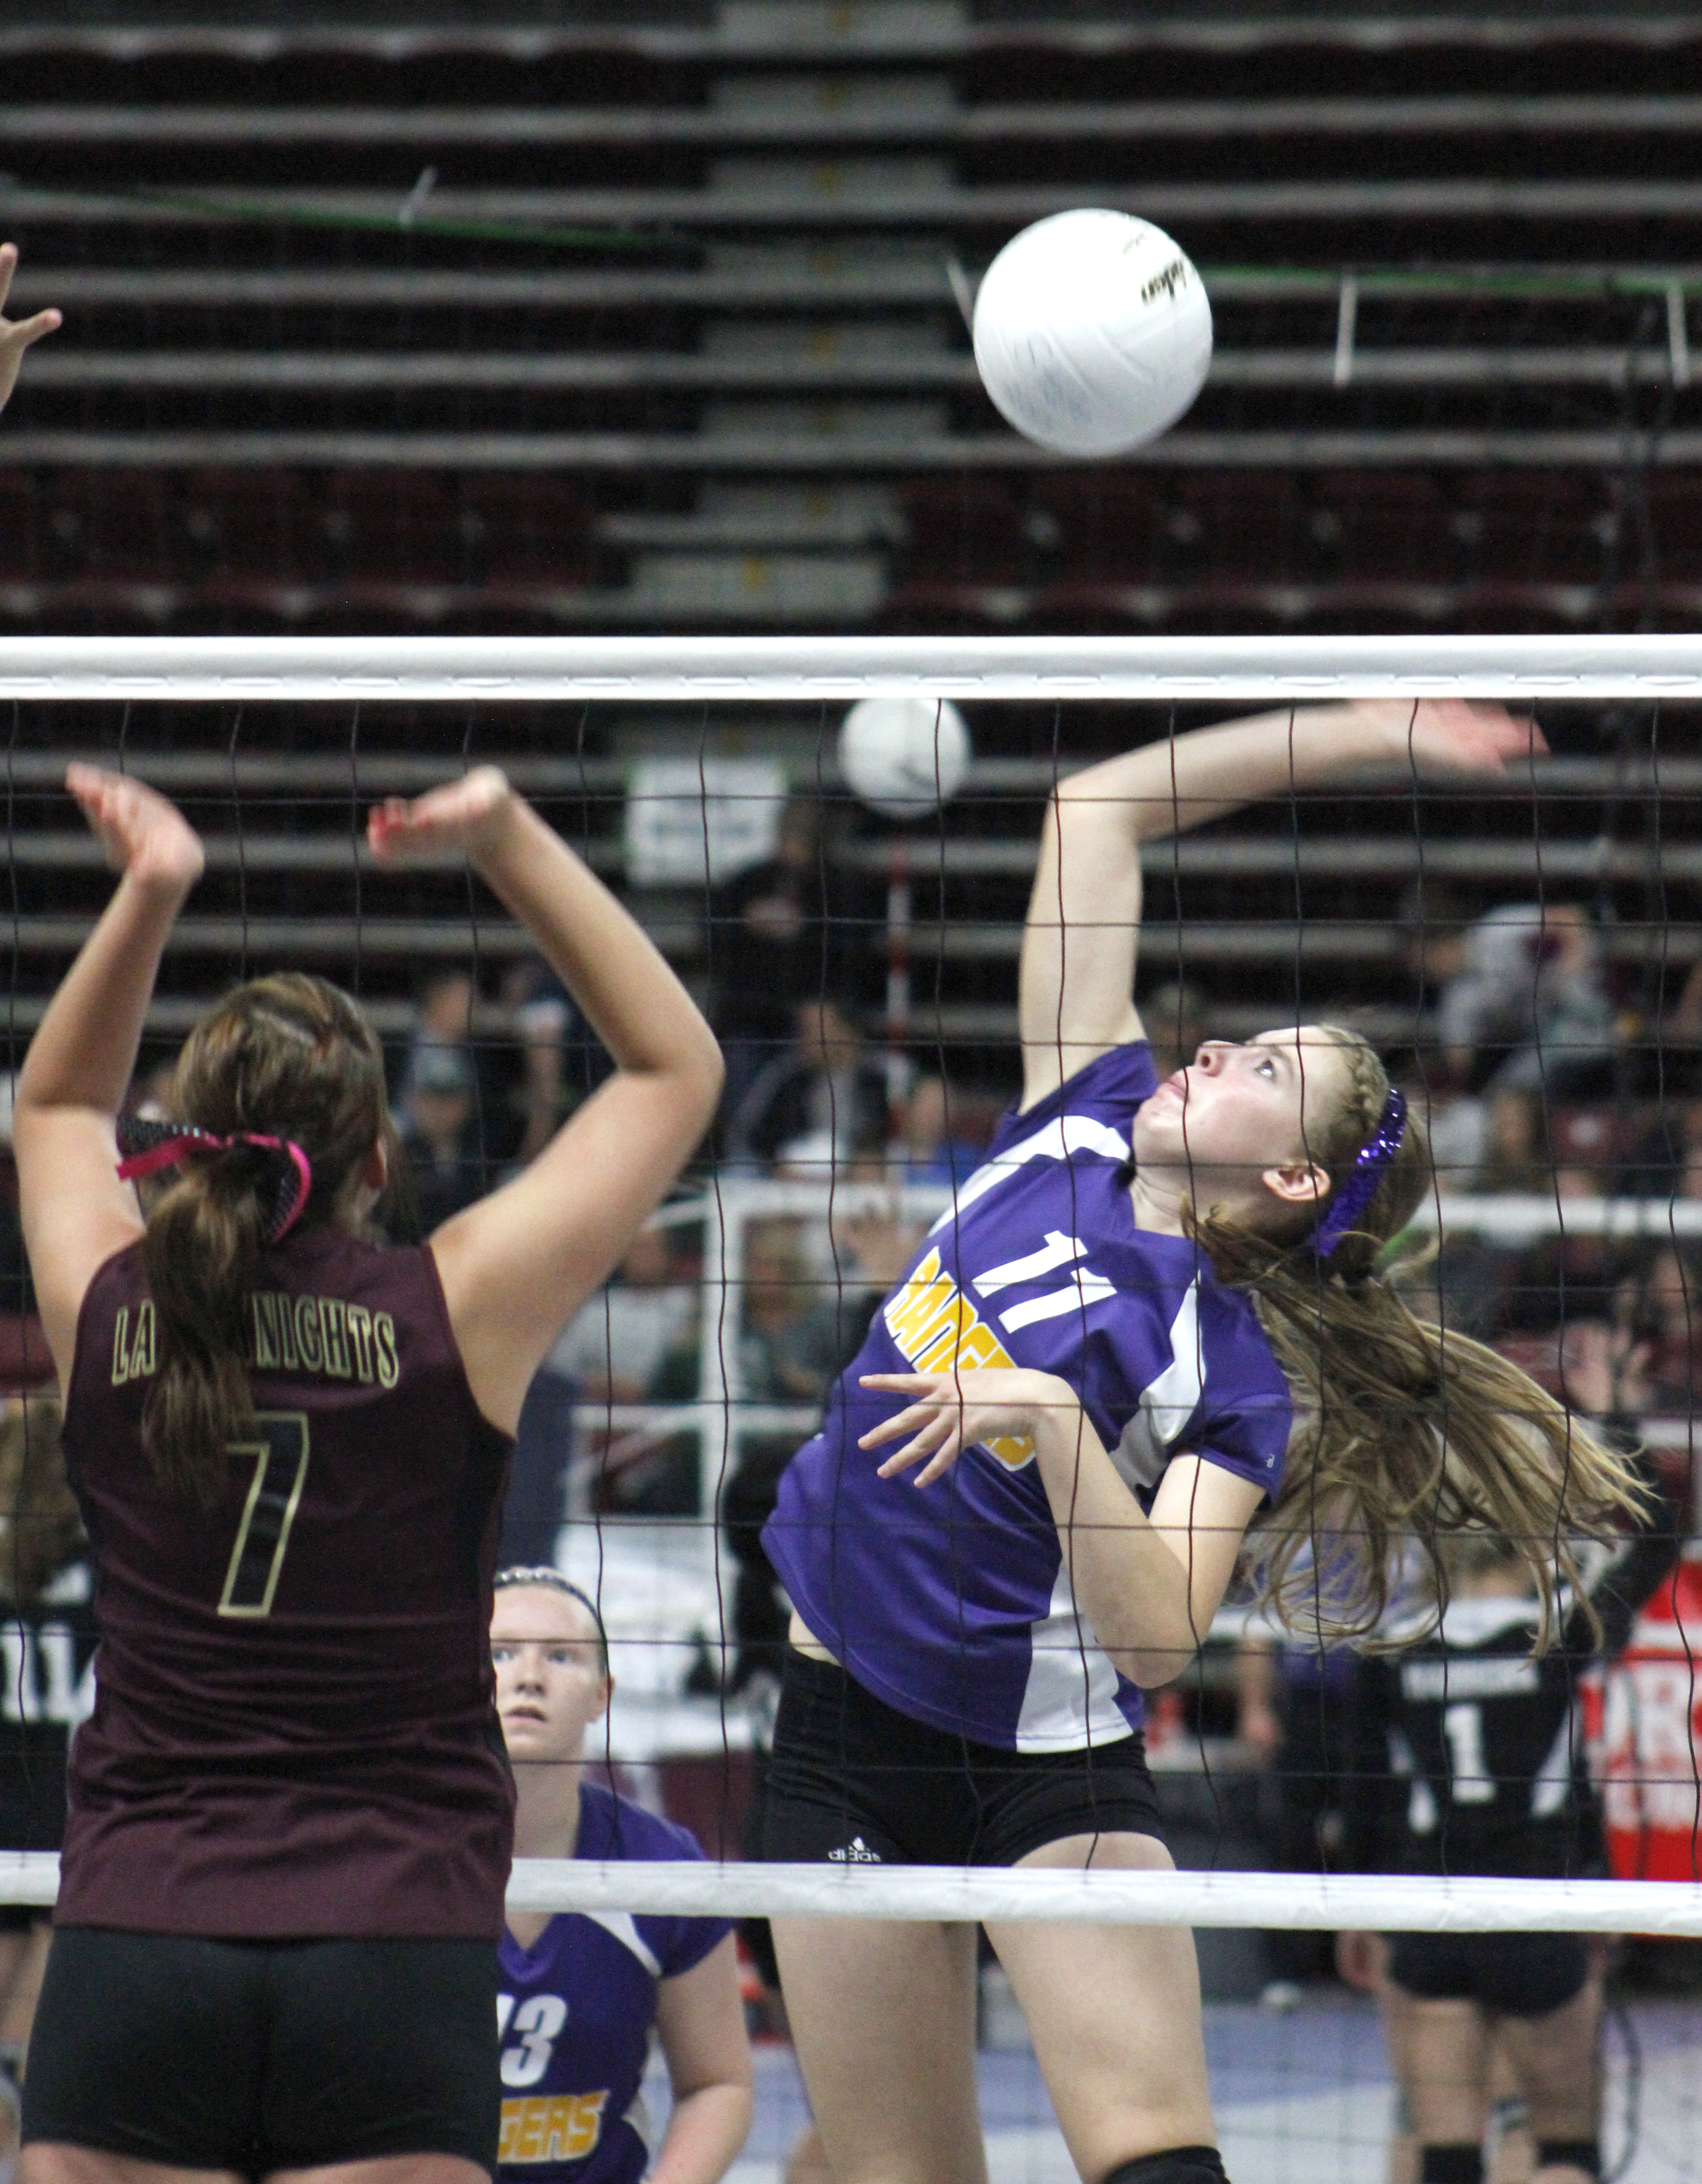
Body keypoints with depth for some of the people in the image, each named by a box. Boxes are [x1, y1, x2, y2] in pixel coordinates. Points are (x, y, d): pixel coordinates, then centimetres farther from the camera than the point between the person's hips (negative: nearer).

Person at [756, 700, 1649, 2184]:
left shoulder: (1240, 1377, -10)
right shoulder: (1080, 1124, 4)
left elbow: (1159, 1638, -23)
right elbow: (1098, 808, 8)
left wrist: (1052, 1419, -32)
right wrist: (1360, 735, 8)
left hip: (1048, 1755, -5)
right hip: (844, 1729, 5)